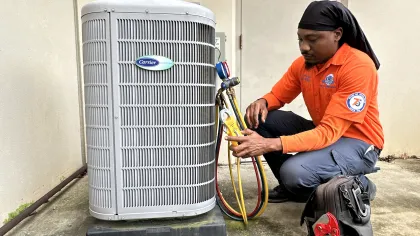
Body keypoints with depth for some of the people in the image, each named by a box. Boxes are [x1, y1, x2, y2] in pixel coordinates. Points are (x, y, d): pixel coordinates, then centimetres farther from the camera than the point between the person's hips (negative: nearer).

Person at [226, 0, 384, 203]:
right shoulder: (302, 63, -4)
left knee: (294, 172, -33)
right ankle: (291, 187, 7)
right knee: (258, 116, -8)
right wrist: (262, 102, -20)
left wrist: (269, 144, -42)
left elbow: (330, 132, -31)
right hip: (322, 133, 7)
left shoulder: (359, 66, -24)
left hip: (358, 143, -6)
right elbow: (277, 96, 7)